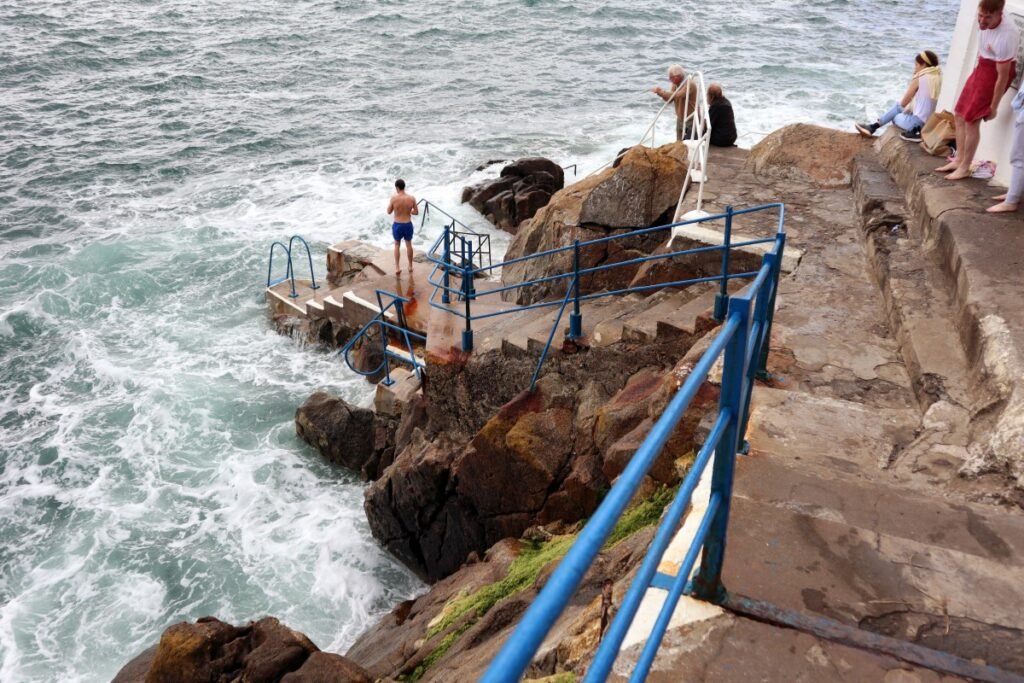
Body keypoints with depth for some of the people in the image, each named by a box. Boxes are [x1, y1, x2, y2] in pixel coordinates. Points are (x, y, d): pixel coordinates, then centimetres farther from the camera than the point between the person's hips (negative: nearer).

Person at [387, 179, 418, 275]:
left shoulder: (394, 198, -16)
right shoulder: (412, 198, -10)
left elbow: (389, 212, -3)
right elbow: (416, 212, -2)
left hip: (397, 225, -2)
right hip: (408, 225, 2)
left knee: (397, 245, 18)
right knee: (409, 244, 21)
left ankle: (397, 267, 15)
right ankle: (410, 266, 31)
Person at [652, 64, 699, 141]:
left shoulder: (689, 84, -20)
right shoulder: (675, 84, 5)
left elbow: (677, 95, -34)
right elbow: (669, 99, 8)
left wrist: (661, 91, -29)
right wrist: (660, 93, -11)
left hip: (691, 120, -8)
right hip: (680, 119, 8)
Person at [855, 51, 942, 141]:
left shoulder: (919, 79, -10)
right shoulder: (938, 77, 8)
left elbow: (903, 103, 0)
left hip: (919, 121, -7)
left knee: (897, 118, 29)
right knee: (898, 106, 25)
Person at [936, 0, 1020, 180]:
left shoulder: (1005, 37, -33)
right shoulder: (985, 22, -12)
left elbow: (1003, 76, -25)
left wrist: (994, 107, -18)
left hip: (995, 72, -8)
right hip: (981, 67, 8)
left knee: (971, 119, -9)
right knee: (960, 115, 12)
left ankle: (965, 168, 1)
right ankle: (958, 160, 23)